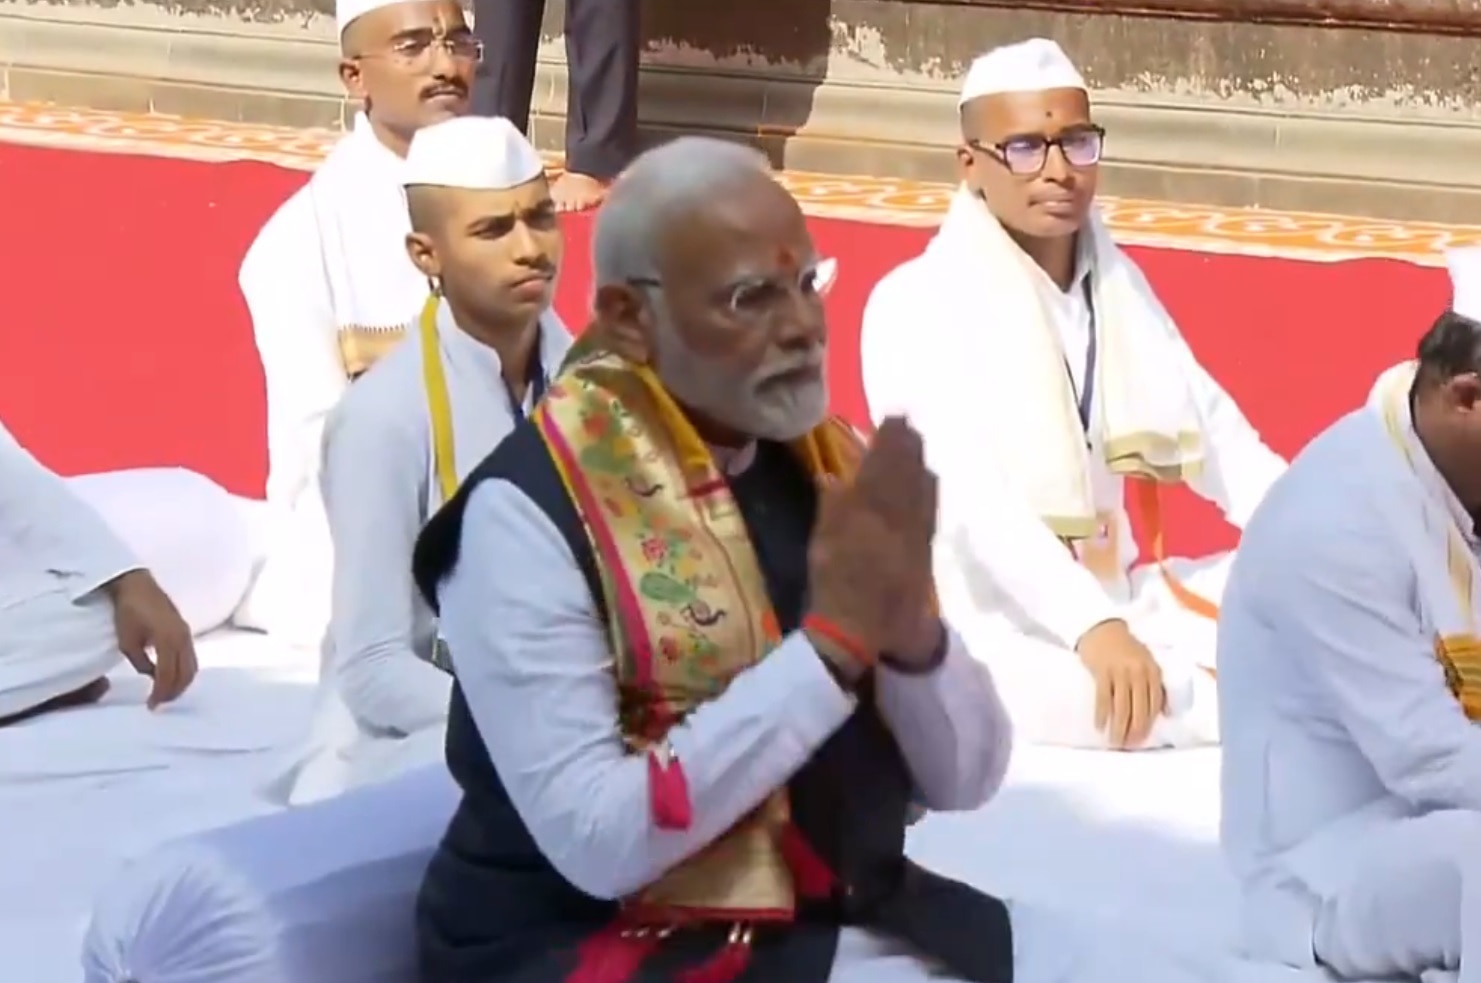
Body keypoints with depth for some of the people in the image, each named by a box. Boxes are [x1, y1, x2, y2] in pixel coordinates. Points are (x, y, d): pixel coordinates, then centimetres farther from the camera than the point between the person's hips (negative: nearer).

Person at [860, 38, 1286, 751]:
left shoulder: (1118, 286, 11)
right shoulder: (917, 303, -11)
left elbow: (1218, 439, 8)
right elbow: (969, 495, -24)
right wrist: (1091, 627, -38)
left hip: (1119, 605, 7)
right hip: (988, 628, -7)